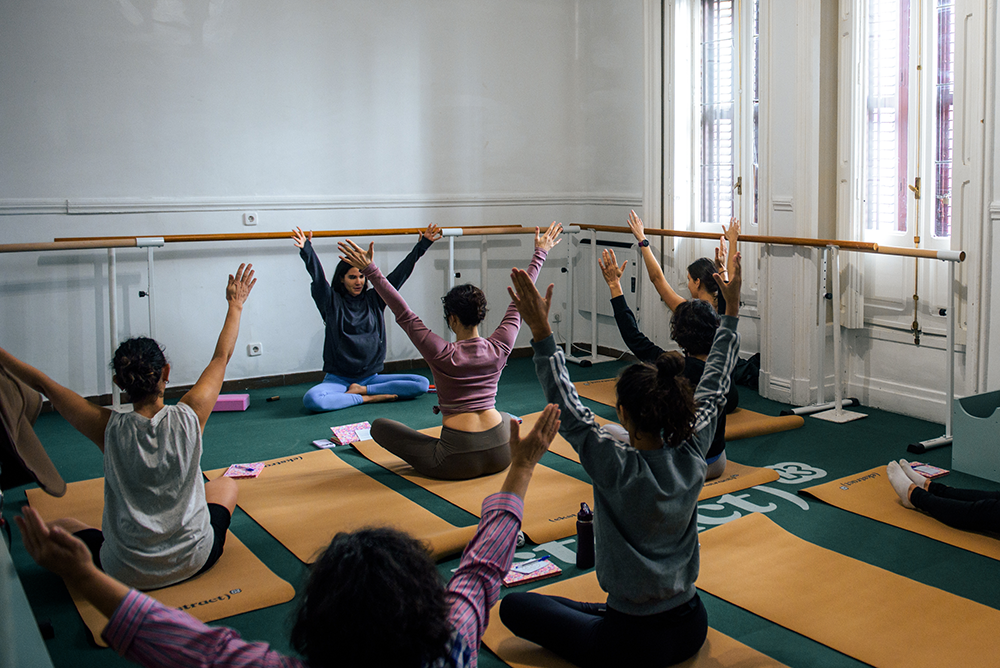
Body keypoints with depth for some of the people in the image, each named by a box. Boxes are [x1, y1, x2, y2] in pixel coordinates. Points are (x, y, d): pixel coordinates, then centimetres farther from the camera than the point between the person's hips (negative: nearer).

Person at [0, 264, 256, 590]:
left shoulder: (109, 428, -17)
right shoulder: (189, 417, -16)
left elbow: (43, 383, -5)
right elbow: (221, 357, 0)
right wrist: (236, 305, 13)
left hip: (127, 574, 0)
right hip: (194, 561, 1)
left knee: (57, 527, 26)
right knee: (226, 484, 30)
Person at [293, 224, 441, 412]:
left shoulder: (374, 300, 10)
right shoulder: (332, 302, 3)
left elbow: (400, 273, 8)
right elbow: (318, 277, -13)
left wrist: (422, 245, 4)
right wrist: (306, 250, -29)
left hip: (371, 376, 3)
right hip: (338, 379, -3)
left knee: (422, 384, -16)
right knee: (312, 400, -34)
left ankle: (360, 390, -13)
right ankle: (368, 398, -18)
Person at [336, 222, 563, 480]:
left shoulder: (442, 355, -13)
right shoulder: (499, 349, -3)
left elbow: (404, 315, -11)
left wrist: (371, 271, -9)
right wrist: (540, 254, 17)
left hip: (458, 464, -4)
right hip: (501, 456, 5)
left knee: (379, 426, 7)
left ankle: (438, 456, 5)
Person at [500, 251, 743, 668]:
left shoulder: (618, 469, -26)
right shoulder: (692, 455, -11)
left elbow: (567, 408, -21)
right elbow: (714, 388, 2)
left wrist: (541, 332, -27)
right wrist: (731, 311, 9)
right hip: (691, 630, 6)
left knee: (514, 606, 9)